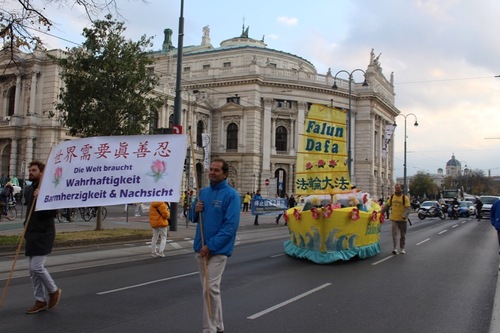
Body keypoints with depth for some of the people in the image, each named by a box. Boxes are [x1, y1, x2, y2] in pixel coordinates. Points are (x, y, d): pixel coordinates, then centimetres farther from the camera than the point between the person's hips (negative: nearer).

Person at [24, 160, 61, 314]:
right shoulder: (29, 190, 14)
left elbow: (53, 212, -20)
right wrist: (26, 227, 18)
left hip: (44, 234, -8)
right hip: (31, 234, 8)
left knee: (37, 267, -11)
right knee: (32, 270, 9)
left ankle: (54, 291, 13)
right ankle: (40, 301, 19)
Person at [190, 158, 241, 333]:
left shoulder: (231, 195, -11)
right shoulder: (203, 192, 9)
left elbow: (230, 226, -18)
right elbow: (193, 218, 18)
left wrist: (211, 246, -21)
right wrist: (195, 210, -6)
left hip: (218, 250, -7)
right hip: (200, 249, 7)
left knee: (210, 289, -11)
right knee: (208, 288, 14)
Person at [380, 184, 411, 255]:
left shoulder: (405, 198, -6)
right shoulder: (391, 197, 5)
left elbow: (408, 208, -13)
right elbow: (387, 205, 13)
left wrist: (405, 215, -27)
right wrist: (381, 211, 3)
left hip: (403, 220, -1)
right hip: (394, 219, 1)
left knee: (403, 235, 11)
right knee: (394, 234, -8)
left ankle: (402, 248, 25)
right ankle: (395, 249, -10)